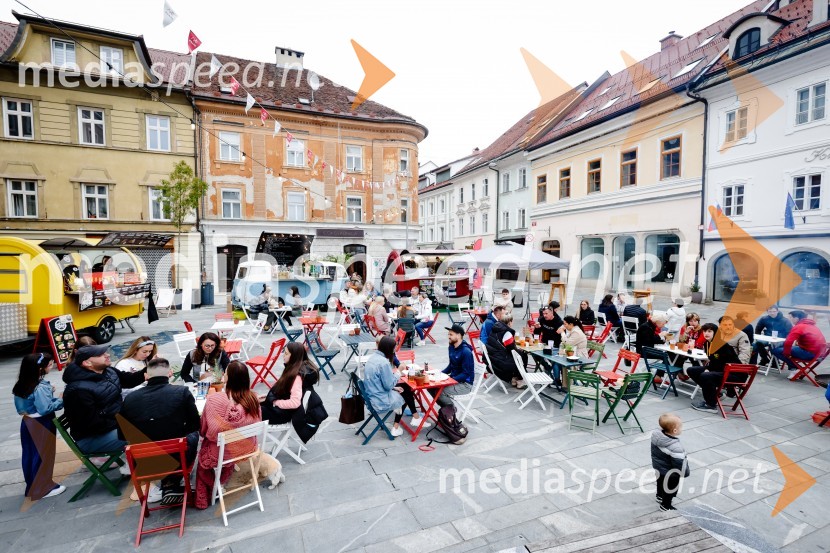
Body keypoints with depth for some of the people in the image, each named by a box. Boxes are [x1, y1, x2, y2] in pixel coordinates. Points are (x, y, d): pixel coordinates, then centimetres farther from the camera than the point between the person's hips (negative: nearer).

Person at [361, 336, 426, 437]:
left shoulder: (373, 356, 3)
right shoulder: (384, 362, -25)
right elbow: (389, 385, -20)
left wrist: (394, 387, 8)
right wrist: (398, 372, -7)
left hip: (372, 396, 8)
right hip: (381, 402, -8)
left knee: (405, 387, 19)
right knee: (407, 392, 12)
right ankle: (416, 418, 31)